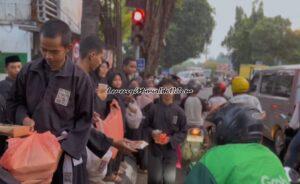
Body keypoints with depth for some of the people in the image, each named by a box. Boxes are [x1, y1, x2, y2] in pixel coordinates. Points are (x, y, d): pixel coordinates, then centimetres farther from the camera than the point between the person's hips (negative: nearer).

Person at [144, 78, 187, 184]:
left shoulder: (179, 111, -3)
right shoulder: (154, 108, -3)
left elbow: (183, 132, 0)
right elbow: (145, 126, 6)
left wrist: (171, 139, -14)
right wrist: (152, 133, -14)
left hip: (171, 149, 0)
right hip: (155, 148, 0)